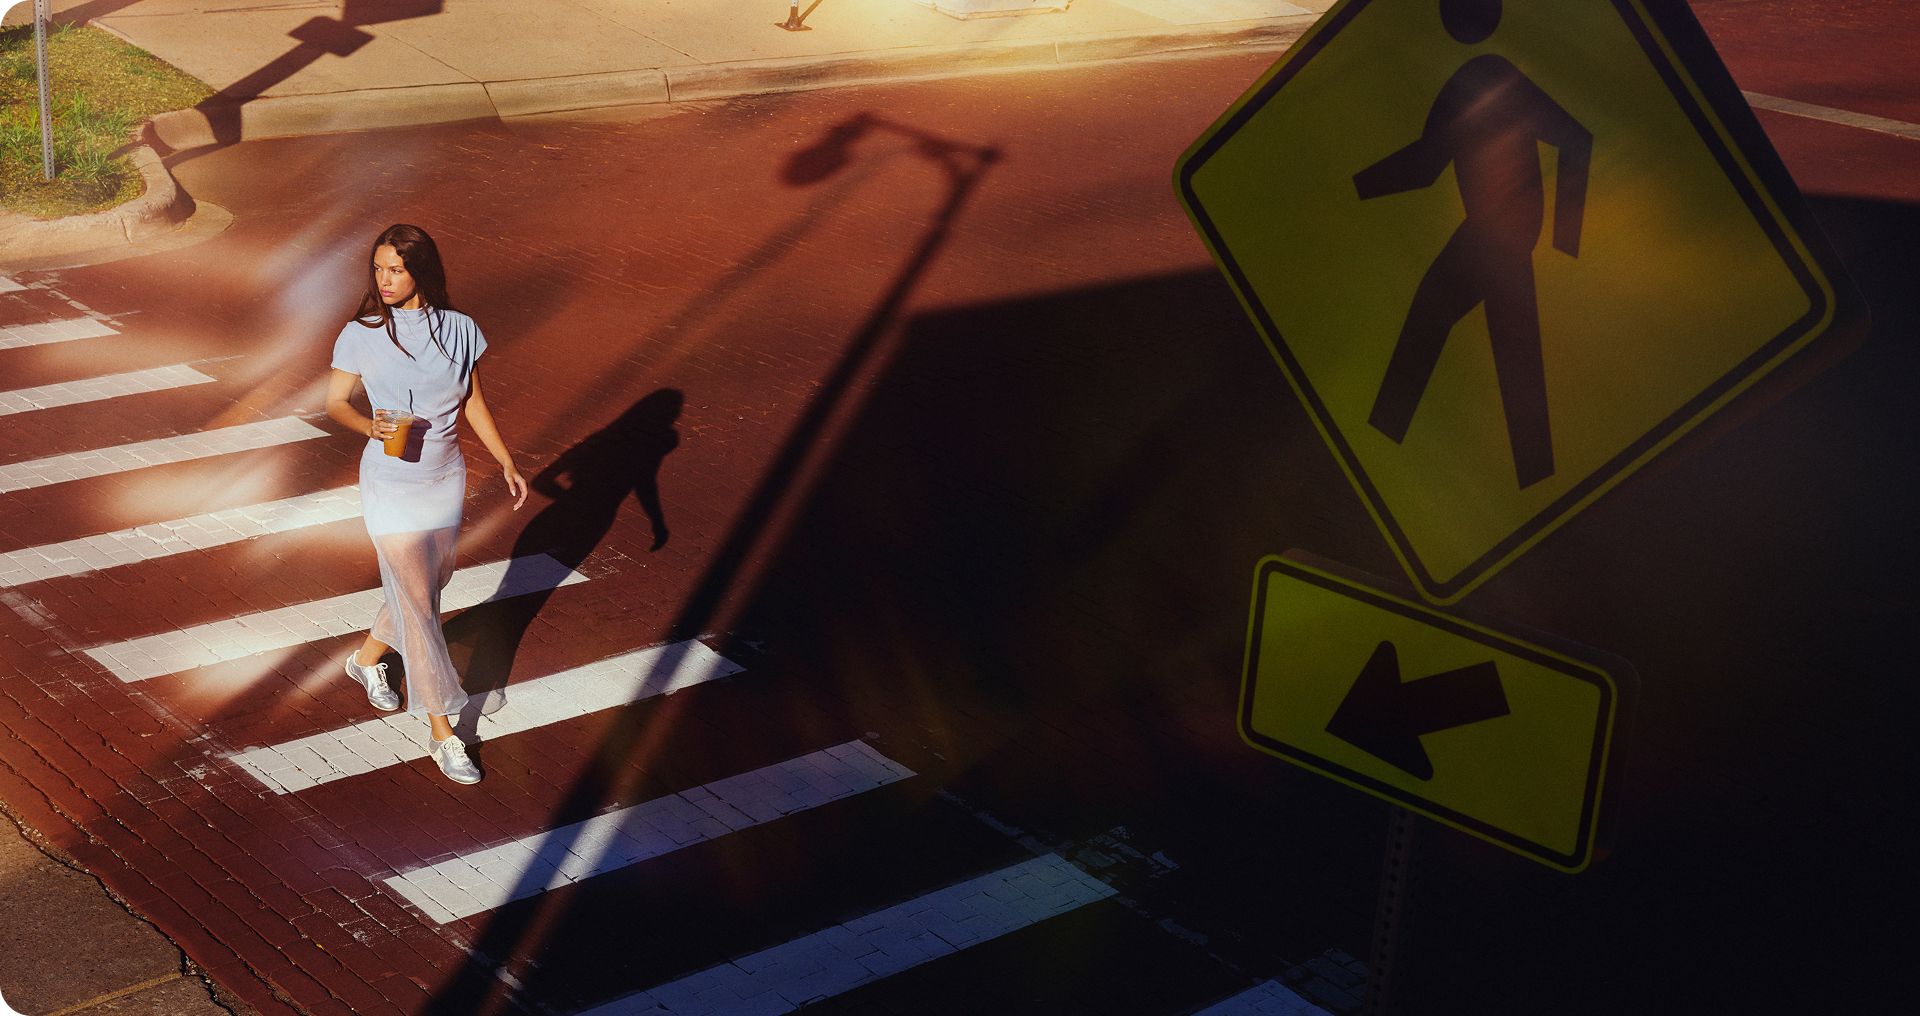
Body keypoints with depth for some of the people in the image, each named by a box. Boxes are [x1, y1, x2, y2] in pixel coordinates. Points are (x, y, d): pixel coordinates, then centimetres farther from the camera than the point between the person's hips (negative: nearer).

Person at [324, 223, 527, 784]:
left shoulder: (460, 330, -5)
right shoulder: (360, 335, -11)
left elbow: (474, 403, 6)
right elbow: (334, 402, -3)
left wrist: (507, 463, 4)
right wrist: (370, 426, -24)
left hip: (446, 480, 4)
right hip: (391, 487, -4)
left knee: (429, 584, 21)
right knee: (417, 604, -3)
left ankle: (368, 657, 50)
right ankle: (443, 733, 5)